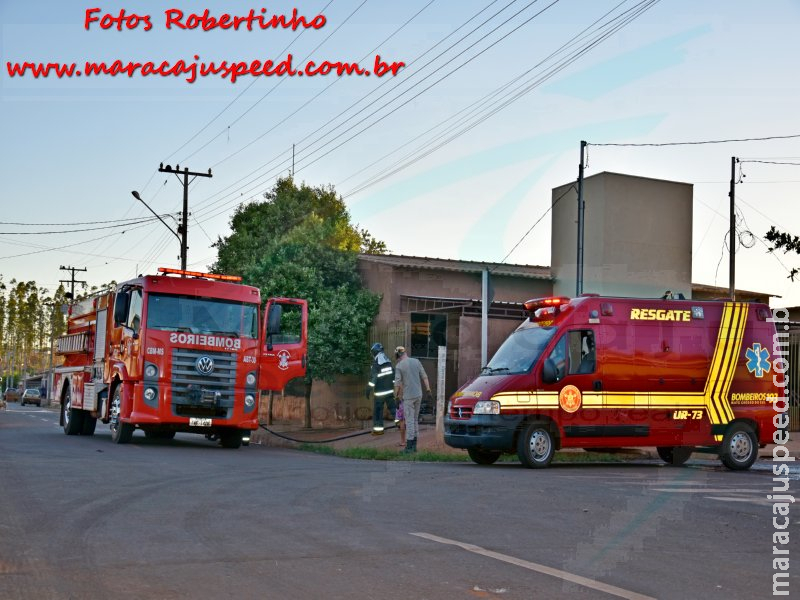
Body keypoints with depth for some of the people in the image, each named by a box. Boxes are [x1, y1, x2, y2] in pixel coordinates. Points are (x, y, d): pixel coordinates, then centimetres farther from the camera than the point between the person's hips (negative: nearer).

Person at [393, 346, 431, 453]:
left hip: (408, 396, -4)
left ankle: (409, 447, -2)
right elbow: (424, 377, 4)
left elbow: (397, 383, -11)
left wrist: (396, 395, 1)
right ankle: (414, 445, 16)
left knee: (409, 420, -2)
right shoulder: (416, 361, 3)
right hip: (418, 394, 4)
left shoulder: (399, 366, -9)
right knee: (415, 419, 13)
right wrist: (428, 388, 13)